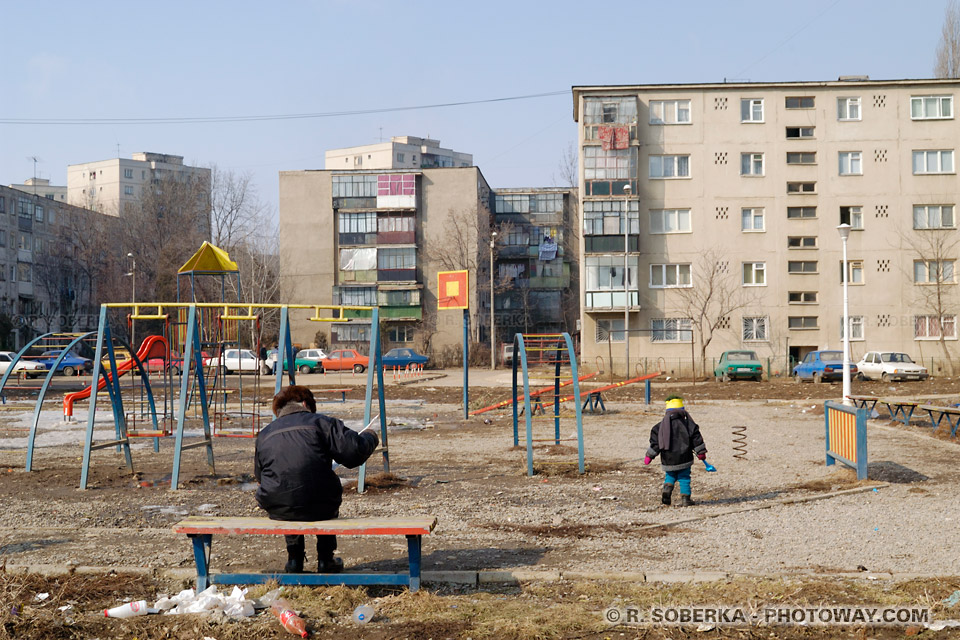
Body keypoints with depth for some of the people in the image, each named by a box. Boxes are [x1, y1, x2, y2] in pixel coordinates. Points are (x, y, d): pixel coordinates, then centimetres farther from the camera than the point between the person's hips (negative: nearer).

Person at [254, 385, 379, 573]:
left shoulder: (264, 435, 11)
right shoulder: (321, 423, -1)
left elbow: (260, 475, 21)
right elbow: (354, 452, -8)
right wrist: (370, 438, 14)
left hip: (277, 510, 3)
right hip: (318, 507, -3)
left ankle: (294, 559, 33)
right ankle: (326, 560, 31)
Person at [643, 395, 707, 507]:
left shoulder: (661, 425, 1)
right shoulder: (687, 423, -2)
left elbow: (655, 442, 0)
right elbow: (696, 438, -2)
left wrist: (649, 455, 6)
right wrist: (701, 452, 6)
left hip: (668, 459, 2)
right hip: (683, 458, -2)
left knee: (670, 475, 20)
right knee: (684, 478, 8)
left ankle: (667, 489, -6)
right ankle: (685, 498, 3)